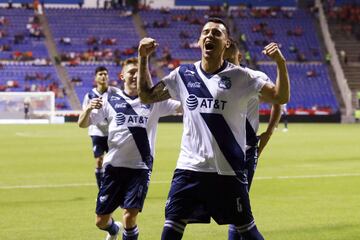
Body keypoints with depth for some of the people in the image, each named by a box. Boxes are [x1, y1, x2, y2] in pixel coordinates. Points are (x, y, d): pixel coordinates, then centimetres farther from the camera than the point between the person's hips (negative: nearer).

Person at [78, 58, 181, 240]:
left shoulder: (153, 100, 5)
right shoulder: (110, 99, 6)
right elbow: (83, 124, 6)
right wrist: (89, 108, -14)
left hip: (140, 166, -1)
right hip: (114, 165, 1)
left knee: (130, 217, -15)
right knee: (101, 221, 8)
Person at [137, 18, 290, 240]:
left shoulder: (240, 77, -2)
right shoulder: (184, 74, 7)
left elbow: (281, 97, -5)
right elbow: (146, 96, 15)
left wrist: (280, 62, -19)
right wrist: (143, 58, 6)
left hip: (229, 170, -3)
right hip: (189, 168, 3)